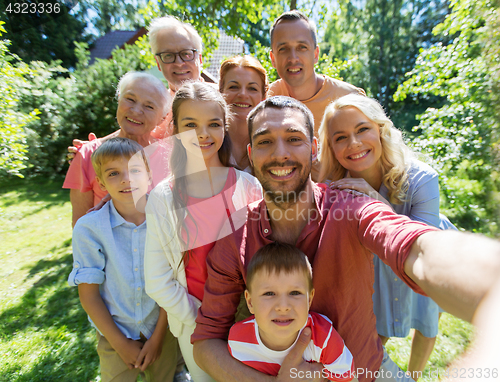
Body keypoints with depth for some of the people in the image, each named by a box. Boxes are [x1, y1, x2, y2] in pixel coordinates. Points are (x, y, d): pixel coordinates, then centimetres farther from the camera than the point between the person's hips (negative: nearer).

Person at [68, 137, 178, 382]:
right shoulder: (88, 228, -16)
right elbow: (88, 293, -10)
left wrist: (158, 336, -6)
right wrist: (121, 343, -6)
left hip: (162, 330, 1)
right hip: (114, 336, 0)